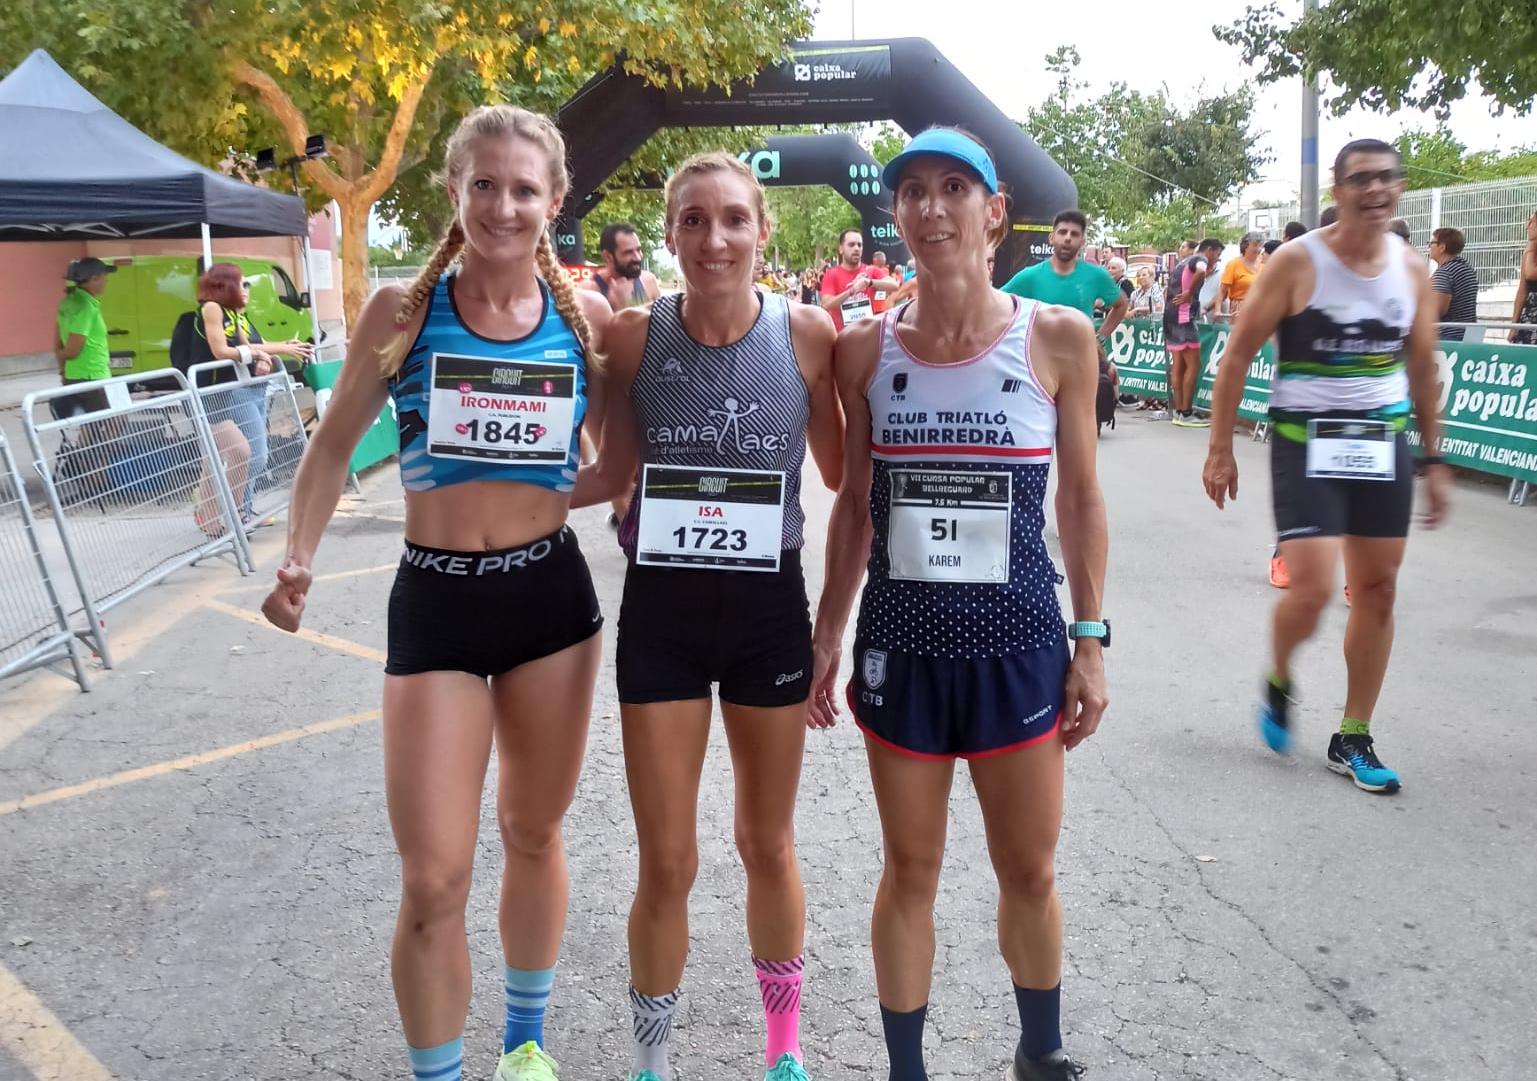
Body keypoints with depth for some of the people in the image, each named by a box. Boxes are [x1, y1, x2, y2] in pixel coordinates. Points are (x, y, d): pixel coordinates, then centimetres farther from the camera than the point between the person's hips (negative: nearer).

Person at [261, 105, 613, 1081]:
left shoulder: (587, 317, -2)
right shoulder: (402, 310, -5)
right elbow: (335, 446, 5)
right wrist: (300, 559, -7)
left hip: (553, 594, 2)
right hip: (435, 602, -1)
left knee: (535, 835, 18)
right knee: (433, 881, -1)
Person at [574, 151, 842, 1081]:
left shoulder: (807, 332, -8)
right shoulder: (635, 337, -7)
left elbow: (842, 470, 2)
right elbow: (611, 475, 0)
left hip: (769, 611, 0)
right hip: (661, 613, 0)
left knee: (769, 845, 17)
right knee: (667, 863, 8)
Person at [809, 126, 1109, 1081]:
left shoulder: (1059, 337, -5)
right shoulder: (866, 349, -1)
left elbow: (1082, 498, 1)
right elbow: (855, 504, 6)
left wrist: (1090, 639, -1)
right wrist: (826, 635, 5)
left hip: (1018, 640, 0)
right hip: (900, 640, 1)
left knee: (1030, 872, 14)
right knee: (910, 872, 13)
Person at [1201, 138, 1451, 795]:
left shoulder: (1413, 269, 5)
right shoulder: (1298, 263, -9)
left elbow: (1423, 366, 14)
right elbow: (1237, 355, -6)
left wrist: (1433, 459, 14)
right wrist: (1220, 449, -8)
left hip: (1385, 444, 5)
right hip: (1307, 443, -5)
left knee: (1377, 590, 6)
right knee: (1311, 589, -14)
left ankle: (1353, 740, 20)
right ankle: (1279, 682, 20)